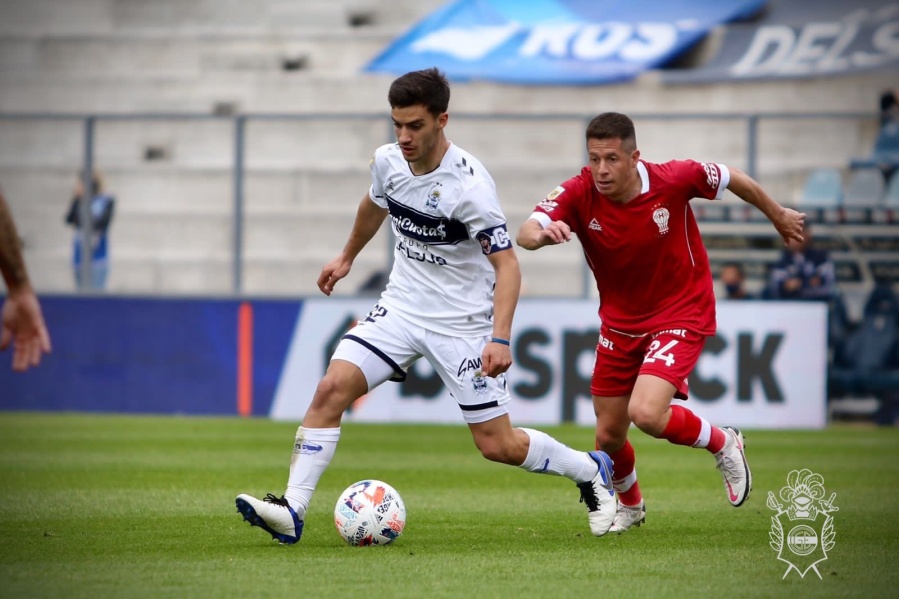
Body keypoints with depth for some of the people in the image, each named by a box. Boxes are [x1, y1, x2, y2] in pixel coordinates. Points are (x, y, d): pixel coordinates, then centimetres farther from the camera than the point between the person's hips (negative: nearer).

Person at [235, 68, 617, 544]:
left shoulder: (469, 185, -24)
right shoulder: (388, 162, -5)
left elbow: (506, 263, -22)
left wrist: (500, 339, -33)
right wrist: (347, 257, 33)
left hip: (463, 322, -5)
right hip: (402, 305, 5)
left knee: (497, 445, 0)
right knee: (331, 389, -15)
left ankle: (590, 471, 27)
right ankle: (291, 512, -15)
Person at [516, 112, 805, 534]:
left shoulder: (672, 180, -23)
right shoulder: (578, 194, -19)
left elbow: (731, 179, -3)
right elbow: (525, 233, -34)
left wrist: (777, 215, 14)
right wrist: (541, 233, -59)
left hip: (680, 316, -4)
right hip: (619, 322, 4)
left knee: (646, 413, -26)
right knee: (609, 435, 12)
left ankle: (722, 444, 5)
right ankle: (629, 506, 45)